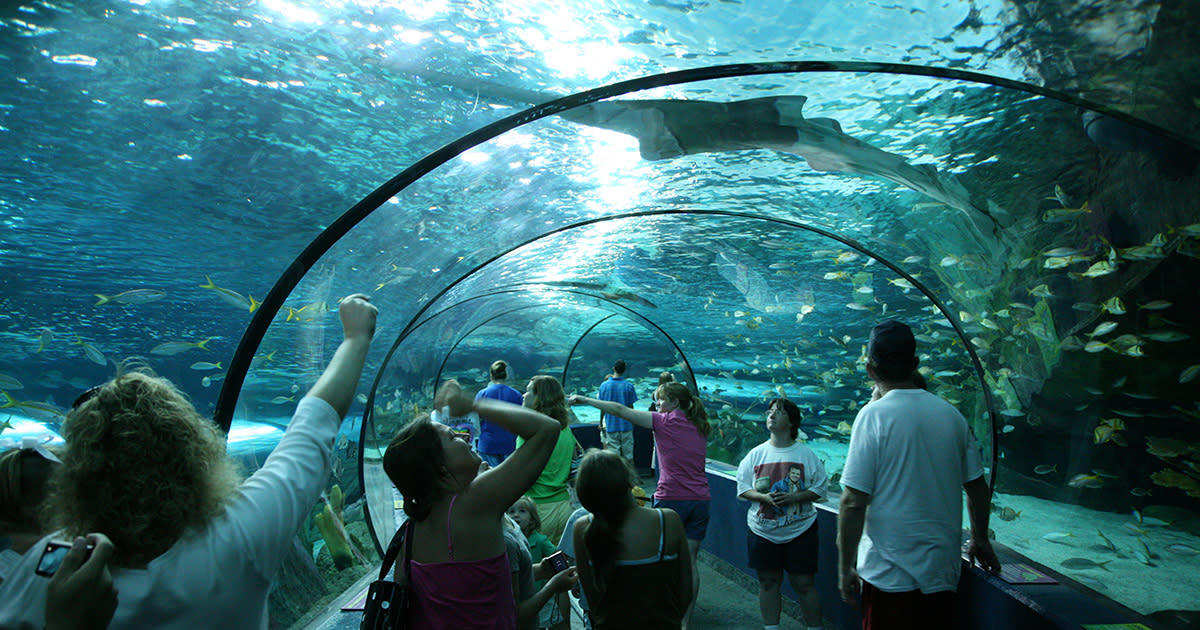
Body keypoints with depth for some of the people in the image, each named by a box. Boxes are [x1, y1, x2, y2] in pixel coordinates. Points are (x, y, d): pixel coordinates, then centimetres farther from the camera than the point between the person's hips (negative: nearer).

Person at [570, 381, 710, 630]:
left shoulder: (666, 422, -6)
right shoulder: (699, 427, 11)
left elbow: (621, 410, -7)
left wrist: (587, 400, -1)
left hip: (671, 499, -5)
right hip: (700, 500, 6)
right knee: (689, 562, 10)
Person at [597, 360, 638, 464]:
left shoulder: (604, 385, -4)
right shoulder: (628, 386, -7)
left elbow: (602, 407, 1)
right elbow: (630, 407, -1)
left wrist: (601, 422, 14)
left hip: (611, 425, 0)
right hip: (626, 424, 0)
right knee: (628, 456, 9)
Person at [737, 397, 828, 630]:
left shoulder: (806, 454, -2)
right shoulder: (756, 454, 3)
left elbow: (819, 489, -2)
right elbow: (743, 488, 4)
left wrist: (793, 497, -17)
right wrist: (765, 497, -15)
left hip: (800, 531, -2)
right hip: (763, 531, 2)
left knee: (804, 583, 2)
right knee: (768, 582, 10)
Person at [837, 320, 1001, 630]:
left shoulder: (874, 415, -15)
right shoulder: (951, 413, 2)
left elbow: (854, 502, -18)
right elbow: (978, 488, 11)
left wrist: (845, 566, -8)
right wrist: (980, 540, 26)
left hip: (891, 572, -5)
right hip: (944, 568, 6)